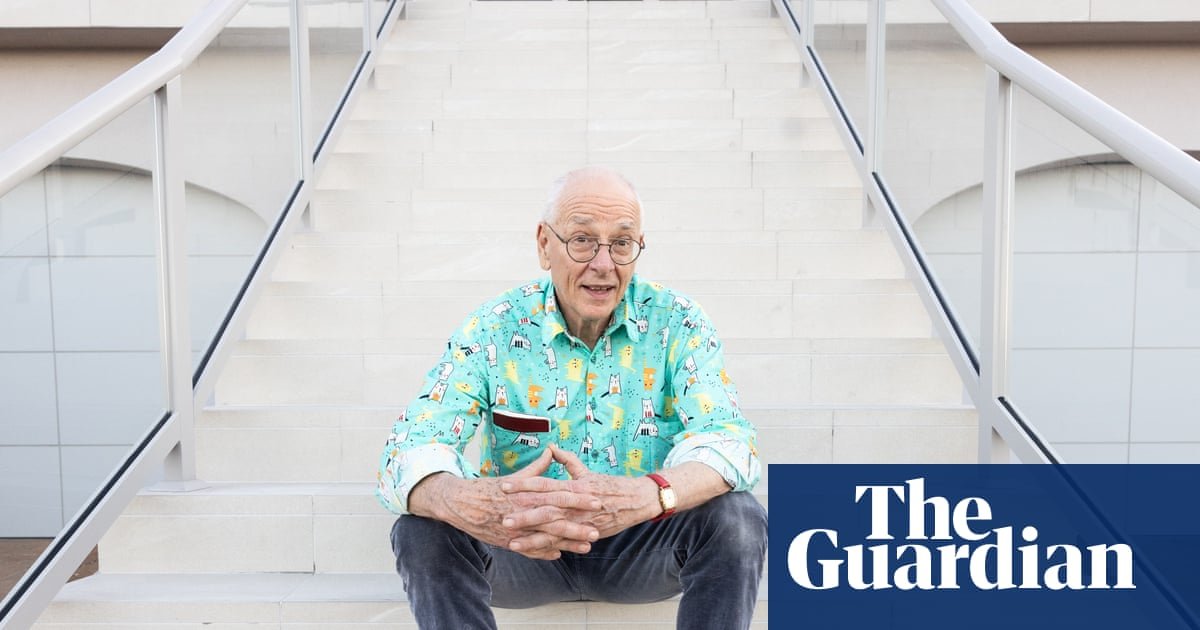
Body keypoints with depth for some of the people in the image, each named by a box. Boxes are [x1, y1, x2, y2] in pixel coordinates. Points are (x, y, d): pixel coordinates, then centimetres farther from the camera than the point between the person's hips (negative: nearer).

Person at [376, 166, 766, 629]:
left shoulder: (676, 324, -9)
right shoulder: (494, 330, -10)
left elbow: (727, 438, -23)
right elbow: (409, 450, -20)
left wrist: (648, 495, -48)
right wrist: (466, 502, -47)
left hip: (642, 544, 1)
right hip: (523, 546, 0)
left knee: (738, 518, -28)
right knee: (422, 531, -27)